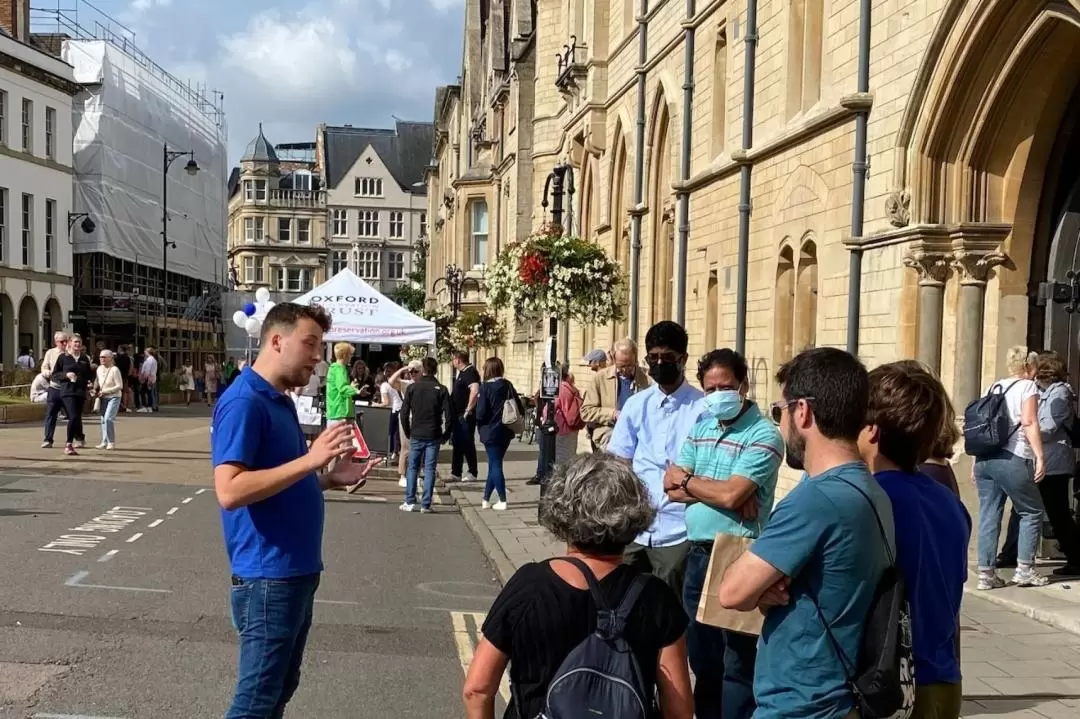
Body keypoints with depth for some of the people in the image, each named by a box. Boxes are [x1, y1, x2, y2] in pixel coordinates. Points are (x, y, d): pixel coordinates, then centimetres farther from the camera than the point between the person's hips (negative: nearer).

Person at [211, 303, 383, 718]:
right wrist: (310, 459, -28)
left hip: (296, 572, 10)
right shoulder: (244, 402, -17)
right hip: (268, 577, -10)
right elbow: (229, 490, -27)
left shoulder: (280, 401, 13)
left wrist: (331, 478, 8)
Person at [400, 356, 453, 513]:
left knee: (412, 468, 12)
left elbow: (404, 412, -2)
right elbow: (449, 415, -6)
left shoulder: (413, 387, -2)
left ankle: (410, 502, 9)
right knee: (429, 470, 3)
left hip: (416, 435, 0)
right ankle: (426, 505, 2)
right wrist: (445, 435, 5)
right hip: (434, 437, 0)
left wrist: (408, 432, 9)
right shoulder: (441, 389, -3)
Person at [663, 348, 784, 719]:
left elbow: (730, 495, -21)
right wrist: (712, 491, -12)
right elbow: (671, 486, 5)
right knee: (702, 655, 19)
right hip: (697, 554, 7)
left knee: (737, 661, 3)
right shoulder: (700, 428, 11)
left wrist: (687, 481, -5)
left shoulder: (763, 435, -12)